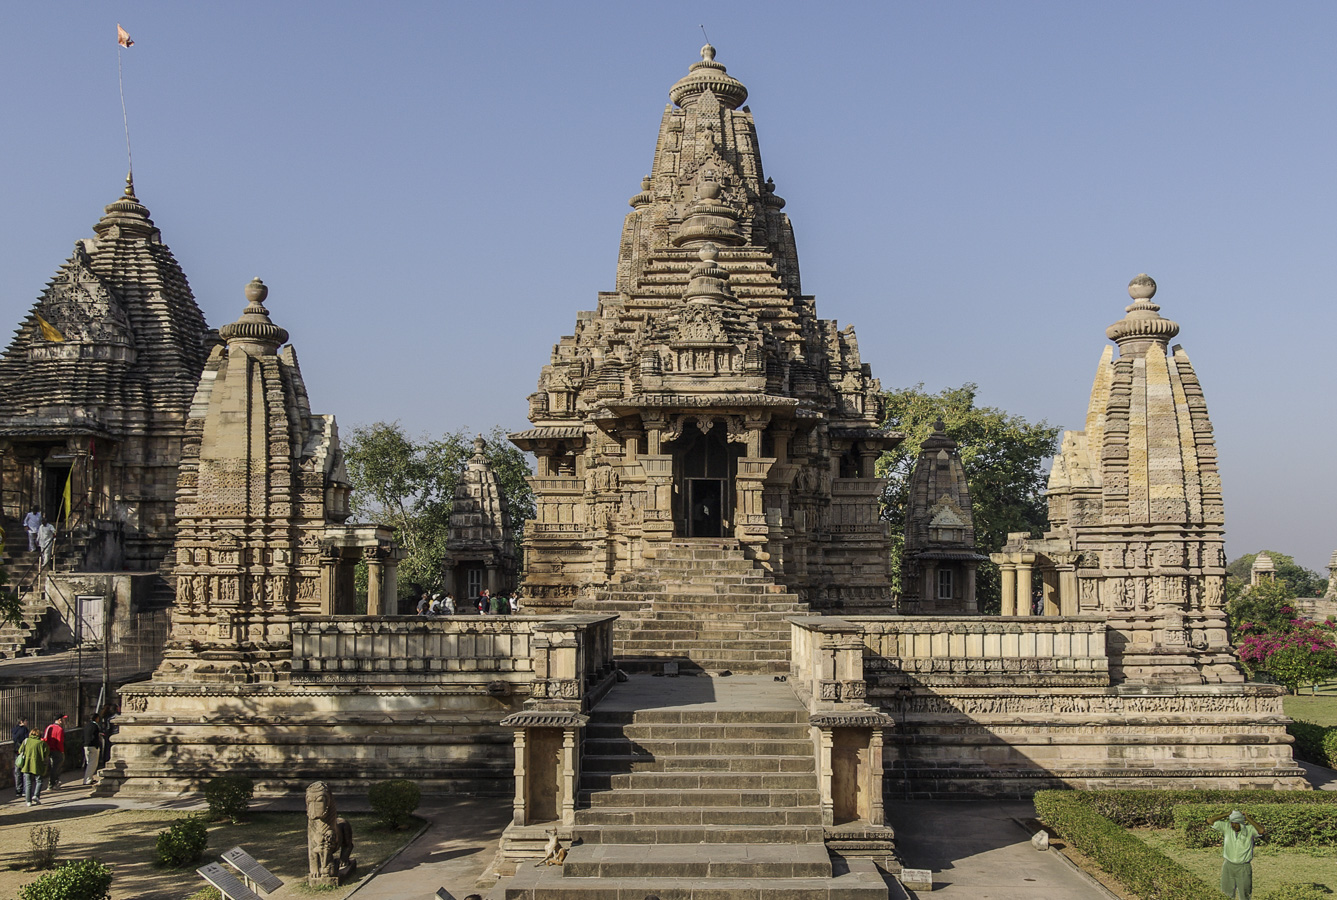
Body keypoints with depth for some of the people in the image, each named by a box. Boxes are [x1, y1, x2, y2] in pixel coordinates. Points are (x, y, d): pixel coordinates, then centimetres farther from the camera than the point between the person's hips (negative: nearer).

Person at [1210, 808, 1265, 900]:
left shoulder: (1249, 829, -12)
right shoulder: (1226, 827, -4)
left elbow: (1261, 831, -31)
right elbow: (1210, 821, -5)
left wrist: (1248, 818, -23)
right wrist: (1226, 814, -8)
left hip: (1243, 868, -2)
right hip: (1228, 866, 2)